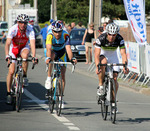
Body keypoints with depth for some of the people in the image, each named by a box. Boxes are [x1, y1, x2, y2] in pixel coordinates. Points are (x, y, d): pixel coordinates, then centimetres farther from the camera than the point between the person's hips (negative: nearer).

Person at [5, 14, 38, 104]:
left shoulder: (30, 30, -27)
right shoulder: (13, 29, -28)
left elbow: (33, 44, -35)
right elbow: (7, 43, -35)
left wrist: (34, 57, -50)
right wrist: (7, 56, -50)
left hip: (24, 48, 0)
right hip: (13, 48, 0)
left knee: (25, 55, -37)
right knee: (11, 71, -10)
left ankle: (25, 76, -16)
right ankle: (9, 93, 4)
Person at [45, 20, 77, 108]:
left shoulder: (65, 35, -31)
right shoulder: (50, 35, -33)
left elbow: (68, 48, -41)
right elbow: (49, 48, -47)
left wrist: (72, 58, -59)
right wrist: (48, 58, -65)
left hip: (61, 52, 1)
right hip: (52, 51, -1)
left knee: (62, 75, -5)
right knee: (52, 56, -39)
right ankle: (49, 78, -27)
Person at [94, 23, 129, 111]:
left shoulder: (120, 39, -26)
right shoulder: (101, 38, -31)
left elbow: (123, 53, -31)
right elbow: (97, 54, -37)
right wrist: (97, 67, -52)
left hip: (113, 56, 2)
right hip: (102, 55, -2)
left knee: (115, 78, -8)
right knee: (103, 63, -38)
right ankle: (100, 86, -20)